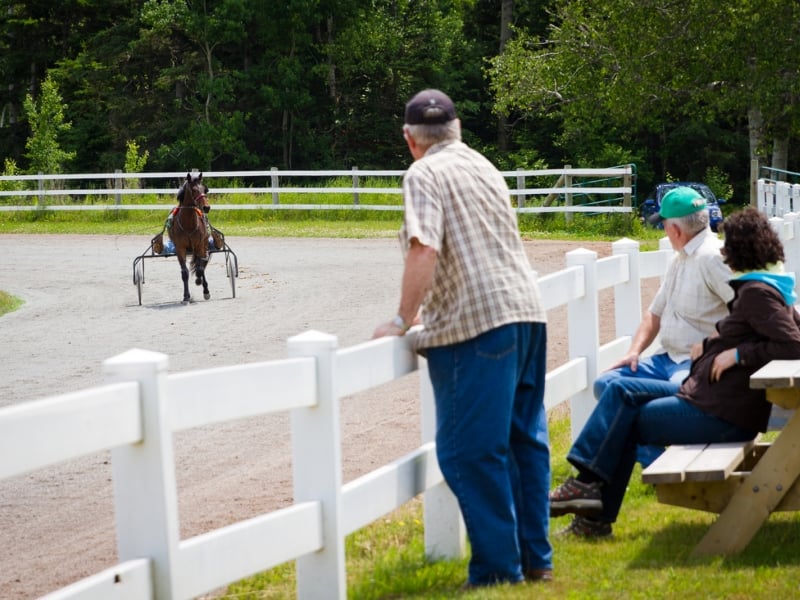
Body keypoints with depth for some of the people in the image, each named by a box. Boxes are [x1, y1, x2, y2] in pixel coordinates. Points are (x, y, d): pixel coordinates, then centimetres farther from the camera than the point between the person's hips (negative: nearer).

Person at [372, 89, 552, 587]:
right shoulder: (483, 166, 20)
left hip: (477, 322, -8)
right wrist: (429, 306, 41)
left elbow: (425, 249, -19)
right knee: (525, 441, 14)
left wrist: (403, 320, -12)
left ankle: (498, 569, -3)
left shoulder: (425, 175, -5)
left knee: (472, 451, -3)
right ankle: (536, 557, 20)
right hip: (527, 309, 9)